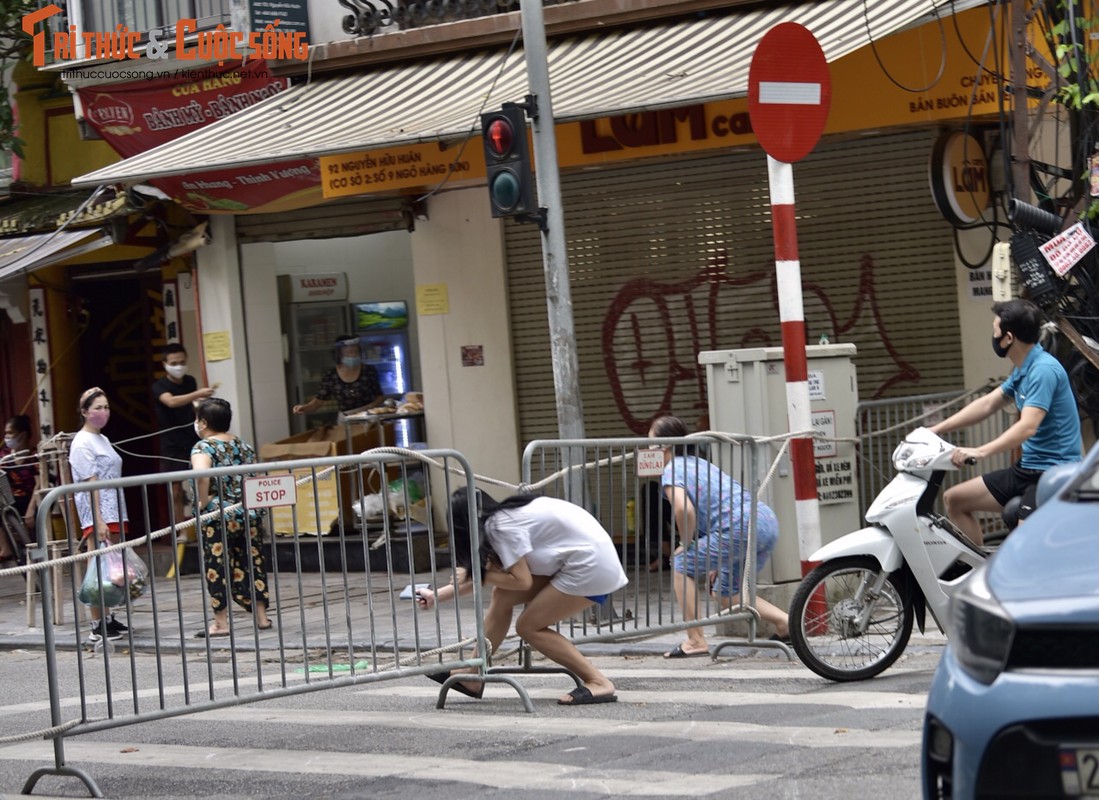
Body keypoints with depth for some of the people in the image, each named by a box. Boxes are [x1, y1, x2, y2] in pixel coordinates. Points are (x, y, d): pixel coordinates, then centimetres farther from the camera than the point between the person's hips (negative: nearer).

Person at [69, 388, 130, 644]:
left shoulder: (103, 440, 17)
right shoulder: (83, 443, -9)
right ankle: (97, 627, -9)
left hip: (113, 511, 9)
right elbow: (91, 484, -16)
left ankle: (107, 620, 15)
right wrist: (99, 520, -21)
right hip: (96, 514, -9)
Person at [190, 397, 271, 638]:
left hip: (216, 517, -6)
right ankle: (261, 616, 15)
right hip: (248, 516, 6)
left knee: (217, 569, 0)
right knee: (252, 564, 12)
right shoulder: (243, 445, 12)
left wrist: (202, 501, -16)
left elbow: (201, 475, -28)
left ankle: (221, 623, 2)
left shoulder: (203, 447, -9)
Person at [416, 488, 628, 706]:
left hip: (592, 564, -9)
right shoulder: (503, 516, 11)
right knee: (503, 595, 6)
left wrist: (481, 575, -4)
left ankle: (599, 683, -4)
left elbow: (522, 581, -16)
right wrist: (437, 595, 20)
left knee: (528, 626, -4)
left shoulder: (503, 526, -16)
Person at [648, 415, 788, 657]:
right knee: (727, 592, 23)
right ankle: (786, 623, 11)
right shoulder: (699, 463, 30)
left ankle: (696, 641, 3)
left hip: (741, 527, -9)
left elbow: (684, 510, -17)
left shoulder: (672, 470, 2)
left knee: (681, 566, 6)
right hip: (767, 521, 9)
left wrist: (685, 545, 1)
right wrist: (718, 560, 30)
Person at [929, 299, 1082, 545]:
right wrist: (935, 430, 19)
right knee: (954, 500, 12)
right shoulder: (1022, 371, 12)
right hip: (1028, 468, 10)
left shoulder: (1044, 370, -19)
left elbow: (1027, 427, -28)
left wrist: (980, 452, -36)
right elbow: (987, 405, 22)